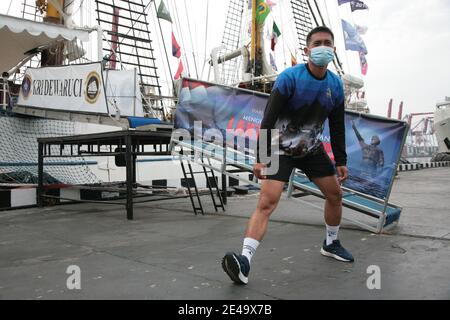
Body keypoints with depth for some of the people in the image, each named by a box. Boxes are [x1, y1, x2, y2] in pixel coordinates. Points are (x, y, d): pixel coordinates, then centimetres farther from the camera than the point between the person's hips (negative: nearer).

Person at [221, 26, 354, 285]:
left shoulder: (336, 85, -1)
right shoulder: (289, 78, -18)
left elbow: (337, 126, 8)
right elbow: (268, 120, -21)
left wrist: (341, 161, 7)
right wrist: (261, 157, -27)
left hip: (312, 149, 6)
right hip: (281, 149, -6)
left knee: (335, 194, 10)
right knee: (267, 201, -20)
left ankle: (331, 244, 33)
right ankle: (244, 261, -24)